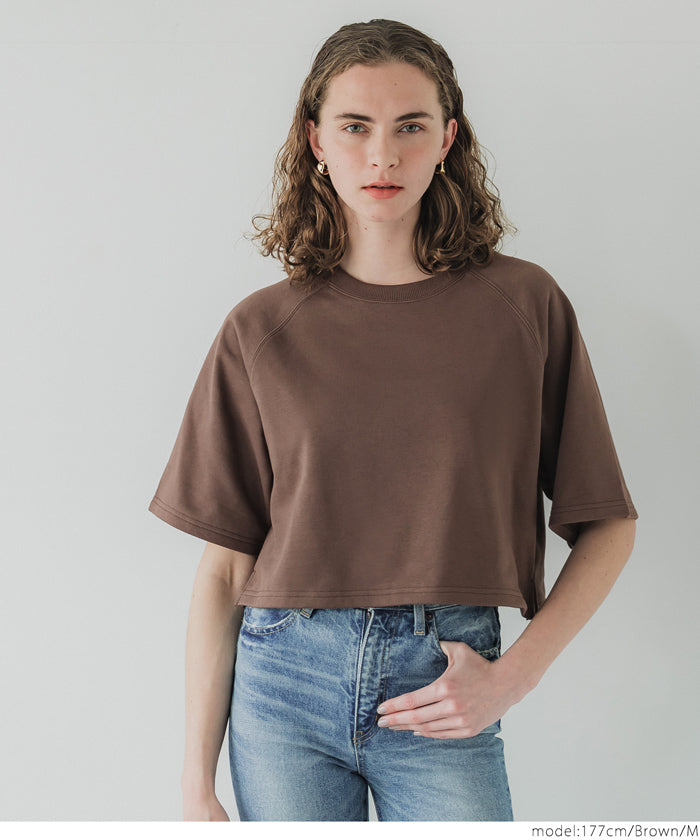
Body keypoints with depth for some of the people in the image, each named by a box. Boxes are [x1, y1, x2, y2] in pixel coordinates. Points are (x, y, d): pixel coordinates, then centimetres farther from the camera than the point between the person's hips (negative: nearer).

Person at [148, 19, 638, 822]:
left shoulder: (523, 304, -2)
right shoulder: (262, 331, 0)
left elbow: (608, 525, 4)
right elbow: (224, 567, 1)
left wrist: (512, 675, -8)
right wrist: (197, 786, 1)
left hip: (442, 686, 0)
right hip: (283, 676, 1)